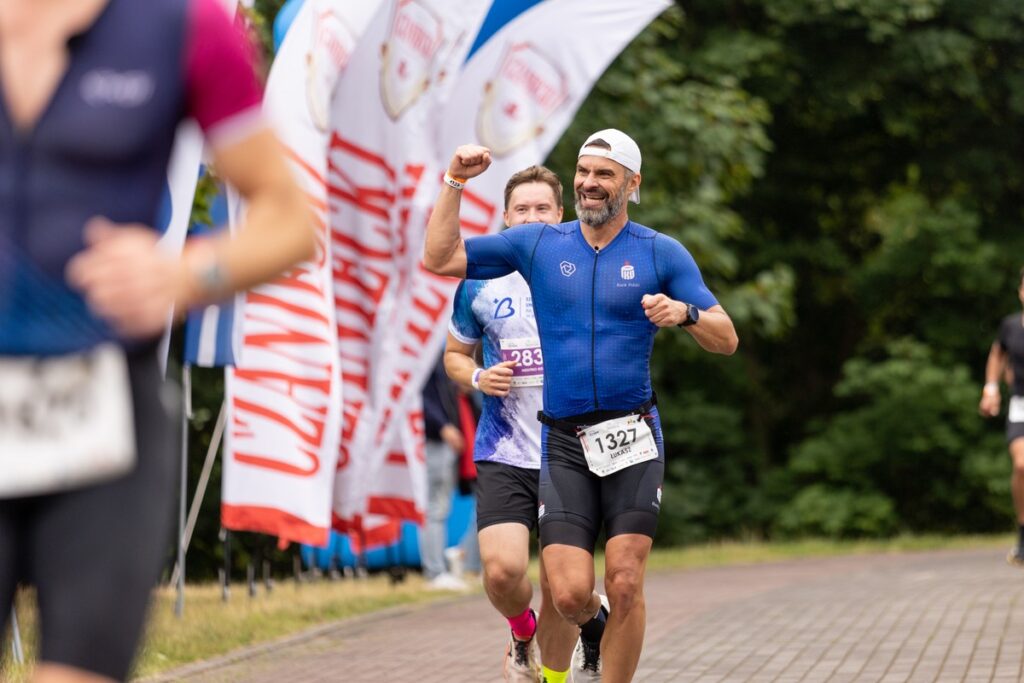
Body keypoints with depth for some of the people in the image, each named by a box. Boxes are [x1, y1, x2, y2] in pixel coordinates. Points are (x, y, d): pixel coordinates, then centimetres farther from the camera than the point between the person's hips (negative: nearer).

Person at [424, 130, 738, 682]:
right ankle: (593, 622, 29)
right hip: (563, 443, 1)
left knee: (624, 585, -9)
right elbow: (438, 259, 8)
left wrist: (685, 313, -19)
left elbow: (726, 339, 1)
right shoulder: (538, 244, 9)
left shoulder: (662, 253, 5)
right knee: (569, 593, -8)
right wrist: (454, 182, 1)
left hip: (632, 435, -1)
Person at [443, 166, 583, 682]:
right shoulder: (480, 285, 3)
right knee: (502, 570, -16)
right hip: (504, 455, 0)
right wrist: (477, 378, -4)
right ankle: (522, 633, 19)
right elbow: (455, 353, 16)